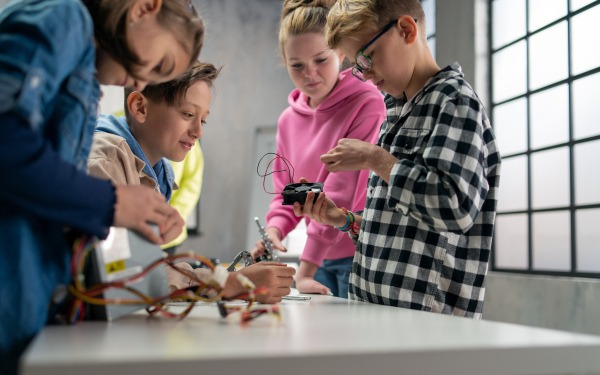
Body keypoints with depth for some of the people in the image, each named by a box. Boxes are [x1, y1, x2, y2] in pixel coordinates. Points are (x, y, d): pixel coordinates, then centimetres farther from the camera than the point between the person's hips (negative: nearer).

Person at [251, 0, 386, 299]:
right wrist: (275, 228, -5)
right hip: (322, 259, 6)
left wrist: (305, 268, -20)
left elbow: (344, 190, -18)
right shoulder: (289, 119, 9)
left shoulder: (367, 104, -13)